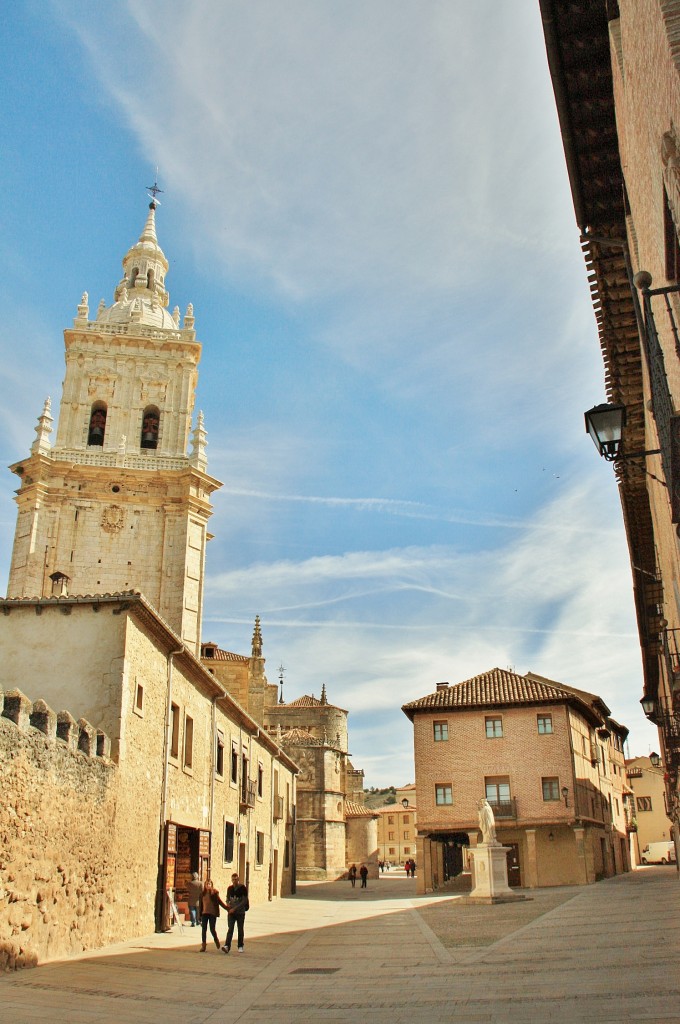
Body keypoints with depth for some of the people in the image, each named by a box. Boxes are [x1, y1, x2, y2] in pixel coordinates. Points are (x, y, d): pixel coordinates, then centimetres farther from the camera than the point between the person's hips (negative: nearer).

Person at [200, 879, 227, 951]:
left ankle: (216, 940, 28)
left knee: (212, 929, 0)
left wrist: (226, 907, -3)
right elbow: (201, 903, 11)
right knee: (204, 929, 0)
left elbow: (219, 901, 2)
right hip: (204, 913, 3)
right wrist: (200, 914, 11)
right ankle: (203, 945, 7)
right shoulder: (203, 893, 7)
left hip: (212, 913, -3)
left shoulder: (214, 892, -3)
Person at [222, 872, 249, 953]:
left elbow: (244, 901, -11)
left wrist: (234, 908, -18)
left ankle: (240, 946, 19)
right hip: (231, 912, 2)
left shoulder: (242, 888, -7)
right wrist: (228, 904, -7)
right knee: (230, 929, -10)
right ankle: (227, 946, -19)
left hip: (240, 912, -2)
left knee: (240, 930, 7)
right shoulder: (230, 888, 6)